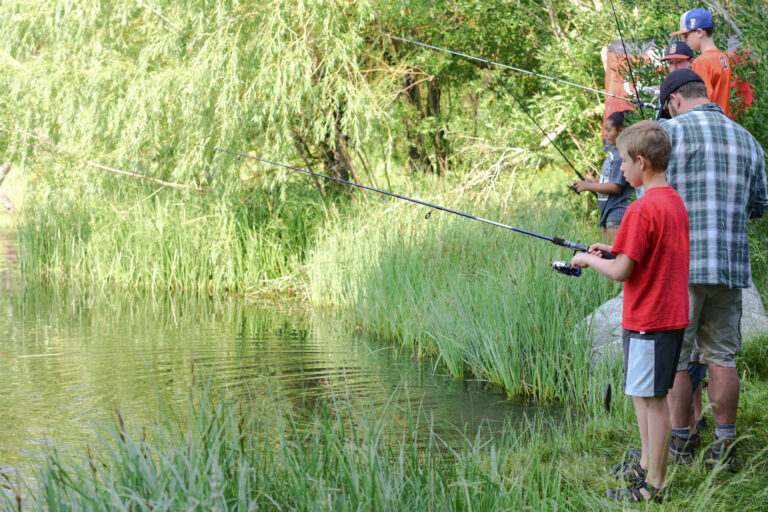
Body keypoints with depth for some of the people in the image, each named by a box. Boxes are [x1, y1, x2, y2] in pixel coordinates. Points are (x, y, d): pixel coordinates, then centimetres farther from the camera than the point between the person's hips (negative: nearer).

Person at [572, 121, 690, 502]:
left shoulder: (643, 209, -20)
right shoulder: (674, 202, 9)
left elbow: (621, 271, -19)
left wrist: (589, 259, -2)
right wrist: (612, 250, 14)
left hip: (647, 320, -9)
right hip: (672, 315, 9)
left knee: (651, 398, -2)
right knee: (641, 392, 20)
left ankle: (655, 484, 4)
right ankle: (647, 465, 30)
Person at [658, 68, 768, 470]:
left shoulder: (671, 132, -5)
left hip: (680, 265, -5)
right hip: (732, 266, 5)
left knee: (673, 357, 3)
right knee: (722, 356, 10)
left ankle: (679, 443, 8)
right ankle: (723, 446, 11)